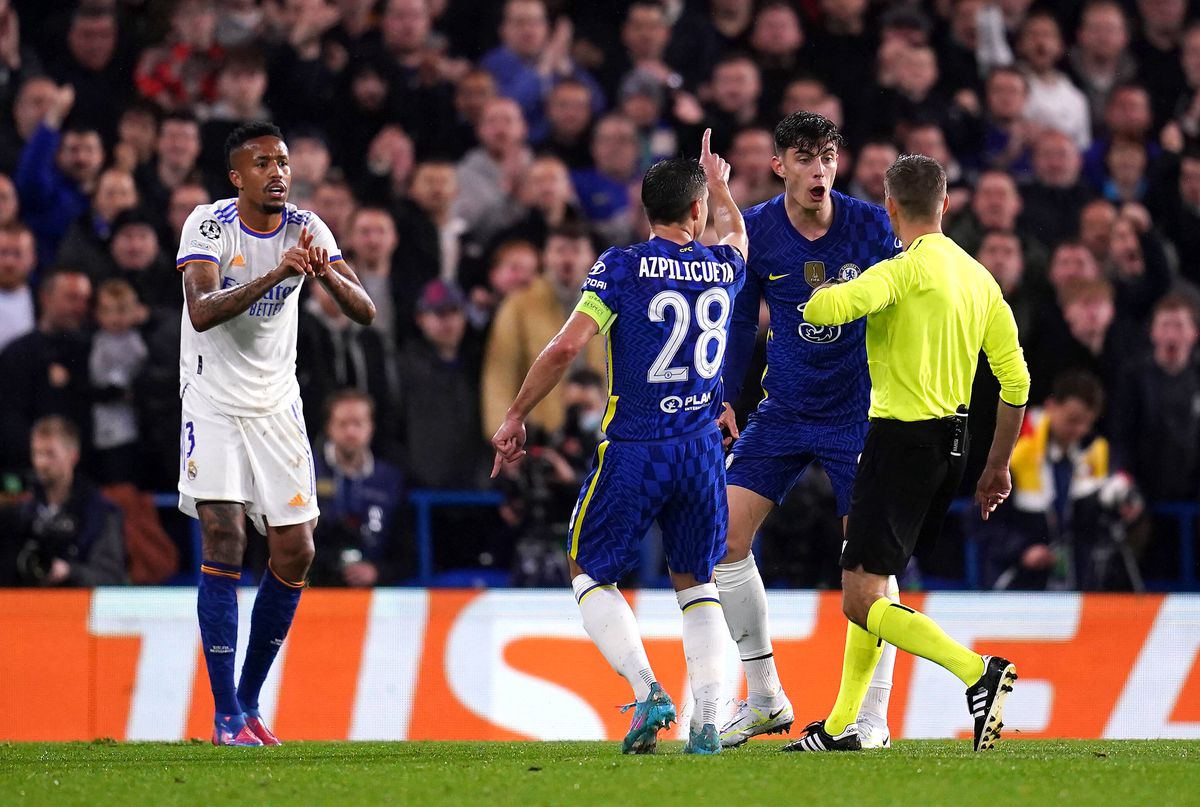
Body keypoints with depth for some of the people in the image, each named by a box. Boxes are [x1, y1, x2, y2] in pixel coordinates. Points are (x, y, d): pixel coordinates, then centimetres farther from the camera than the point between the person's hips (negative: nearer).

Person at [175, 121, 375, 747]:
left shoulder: (306, 229, -3)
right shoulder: (208, 226, -13)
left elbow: (365, 312, -10)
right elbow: (201, 312, -29)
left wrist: (327, 275, -31)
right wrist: (273, 275, -41)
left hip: (277, 406, 4)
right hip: (214, 405, -4)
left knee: (295, 553, 2)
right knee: (224, 539, -14)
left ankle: (249, 700, 17)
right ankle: (226, 716, -11)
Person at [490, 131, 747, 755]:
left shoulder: (622, 266, -8)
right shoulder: (723, 267, 4)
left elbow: (566, 347, -14)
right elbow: (734, 234, 31)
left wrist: (515, 417, -3)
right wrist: (719, 183, 51)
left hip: (633, 451, -4)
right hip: (701, 448, 4)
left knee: (589, 573, 13)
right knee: (695, 583, 17)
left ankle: (647, 690, -7)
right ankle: (707, 721, 2)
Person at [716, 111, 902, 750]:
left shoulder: (871, 225, -10)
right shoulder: (755, 230, -4)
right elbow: (739, 321, 8)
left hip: (859, 411, -3)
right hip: (783, 410, 3)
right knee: (724, 535, -5)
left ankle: (872, 715, 1)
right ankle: (764, 699, 6)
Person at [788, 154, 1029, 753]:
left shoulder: (907, 269, -13)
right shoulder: (979, 278, 9)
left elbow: (825, 308, -29)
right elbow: (1016, 380, 11)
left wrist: (816, 294, -3)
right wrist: (998, 467, 21)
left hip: (901, 439, -8)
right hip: (951, 443, 8)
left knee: (862, 602, -9)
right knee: (870, 585, 20)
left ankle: (978, 672, -24)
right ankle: (841, 726, 23)